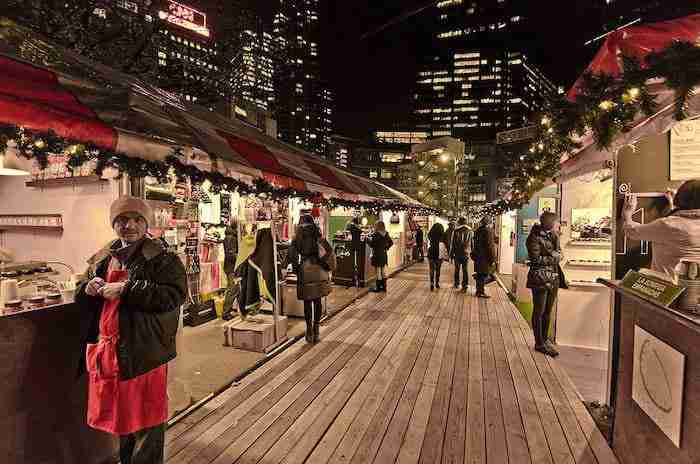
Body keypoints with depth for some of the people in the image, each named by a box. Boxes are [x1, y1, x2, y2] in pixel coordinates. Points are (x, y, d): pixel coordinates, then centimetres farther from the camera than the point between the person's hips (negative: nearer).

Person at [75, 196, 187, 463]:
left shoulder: (162, 258, -10)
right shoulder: (103, 258, 11)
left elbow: (174, 295, -24)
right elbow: (82, 301, 20)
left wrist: (126, 289, -24)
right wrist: (88, 289, -4)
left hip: (144, 350, -6)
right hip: (106, 349, 7)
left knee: (145, 417, 6)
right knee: (119, 413, 22)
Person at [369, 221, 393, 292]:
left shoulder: (375, 234, -15)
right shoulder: (386, 234, 5)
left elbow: (371, 245, -15)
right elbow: (391, 243, 11)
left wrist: (368, 240, 0)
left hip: (377, 255, -7)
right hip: (384, 255, 7)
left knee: (378, 272, 0)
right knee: (384, 271, 12)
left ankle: (378, 287, 6)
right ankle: (384, 286, 20)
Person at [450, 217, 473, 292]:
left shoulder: (456, 231, -7)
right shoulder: (470, 232, -1)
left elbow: (453, 244, -4)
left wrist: (451, 254, 3)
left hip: (457, 254, -1)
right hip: (466, 254, 1)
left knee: (457, 269, 14)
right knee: (465, 270, 6)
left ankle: (457, 284, 24)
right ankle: (465, 285, 0)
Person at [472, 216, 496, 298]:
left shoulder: (478, 231, 10)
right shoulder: (488, 230, -13)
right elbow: (490, 245, -16)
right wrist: (492, 258, -13)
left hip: (478, 256, 8)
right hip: (485, 256, -8)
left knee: (479, 274, 14)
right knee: (484, 274, -1)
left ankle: (478, 291, 21)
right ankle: (481, 292, 2)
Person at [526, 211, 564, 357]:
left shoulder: (552, 236, 14)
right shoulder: (535, 238, -11)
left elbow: (558, 253, 11)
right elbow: (535, 259, -15)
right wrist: (553, 258, -10)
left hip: (553, 279, 8)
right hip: (540, 279, -8)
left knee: (548, 312, 15)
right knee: (539, 312, 1)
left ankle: (545, 339, 27)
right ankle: (539, 343, 10)